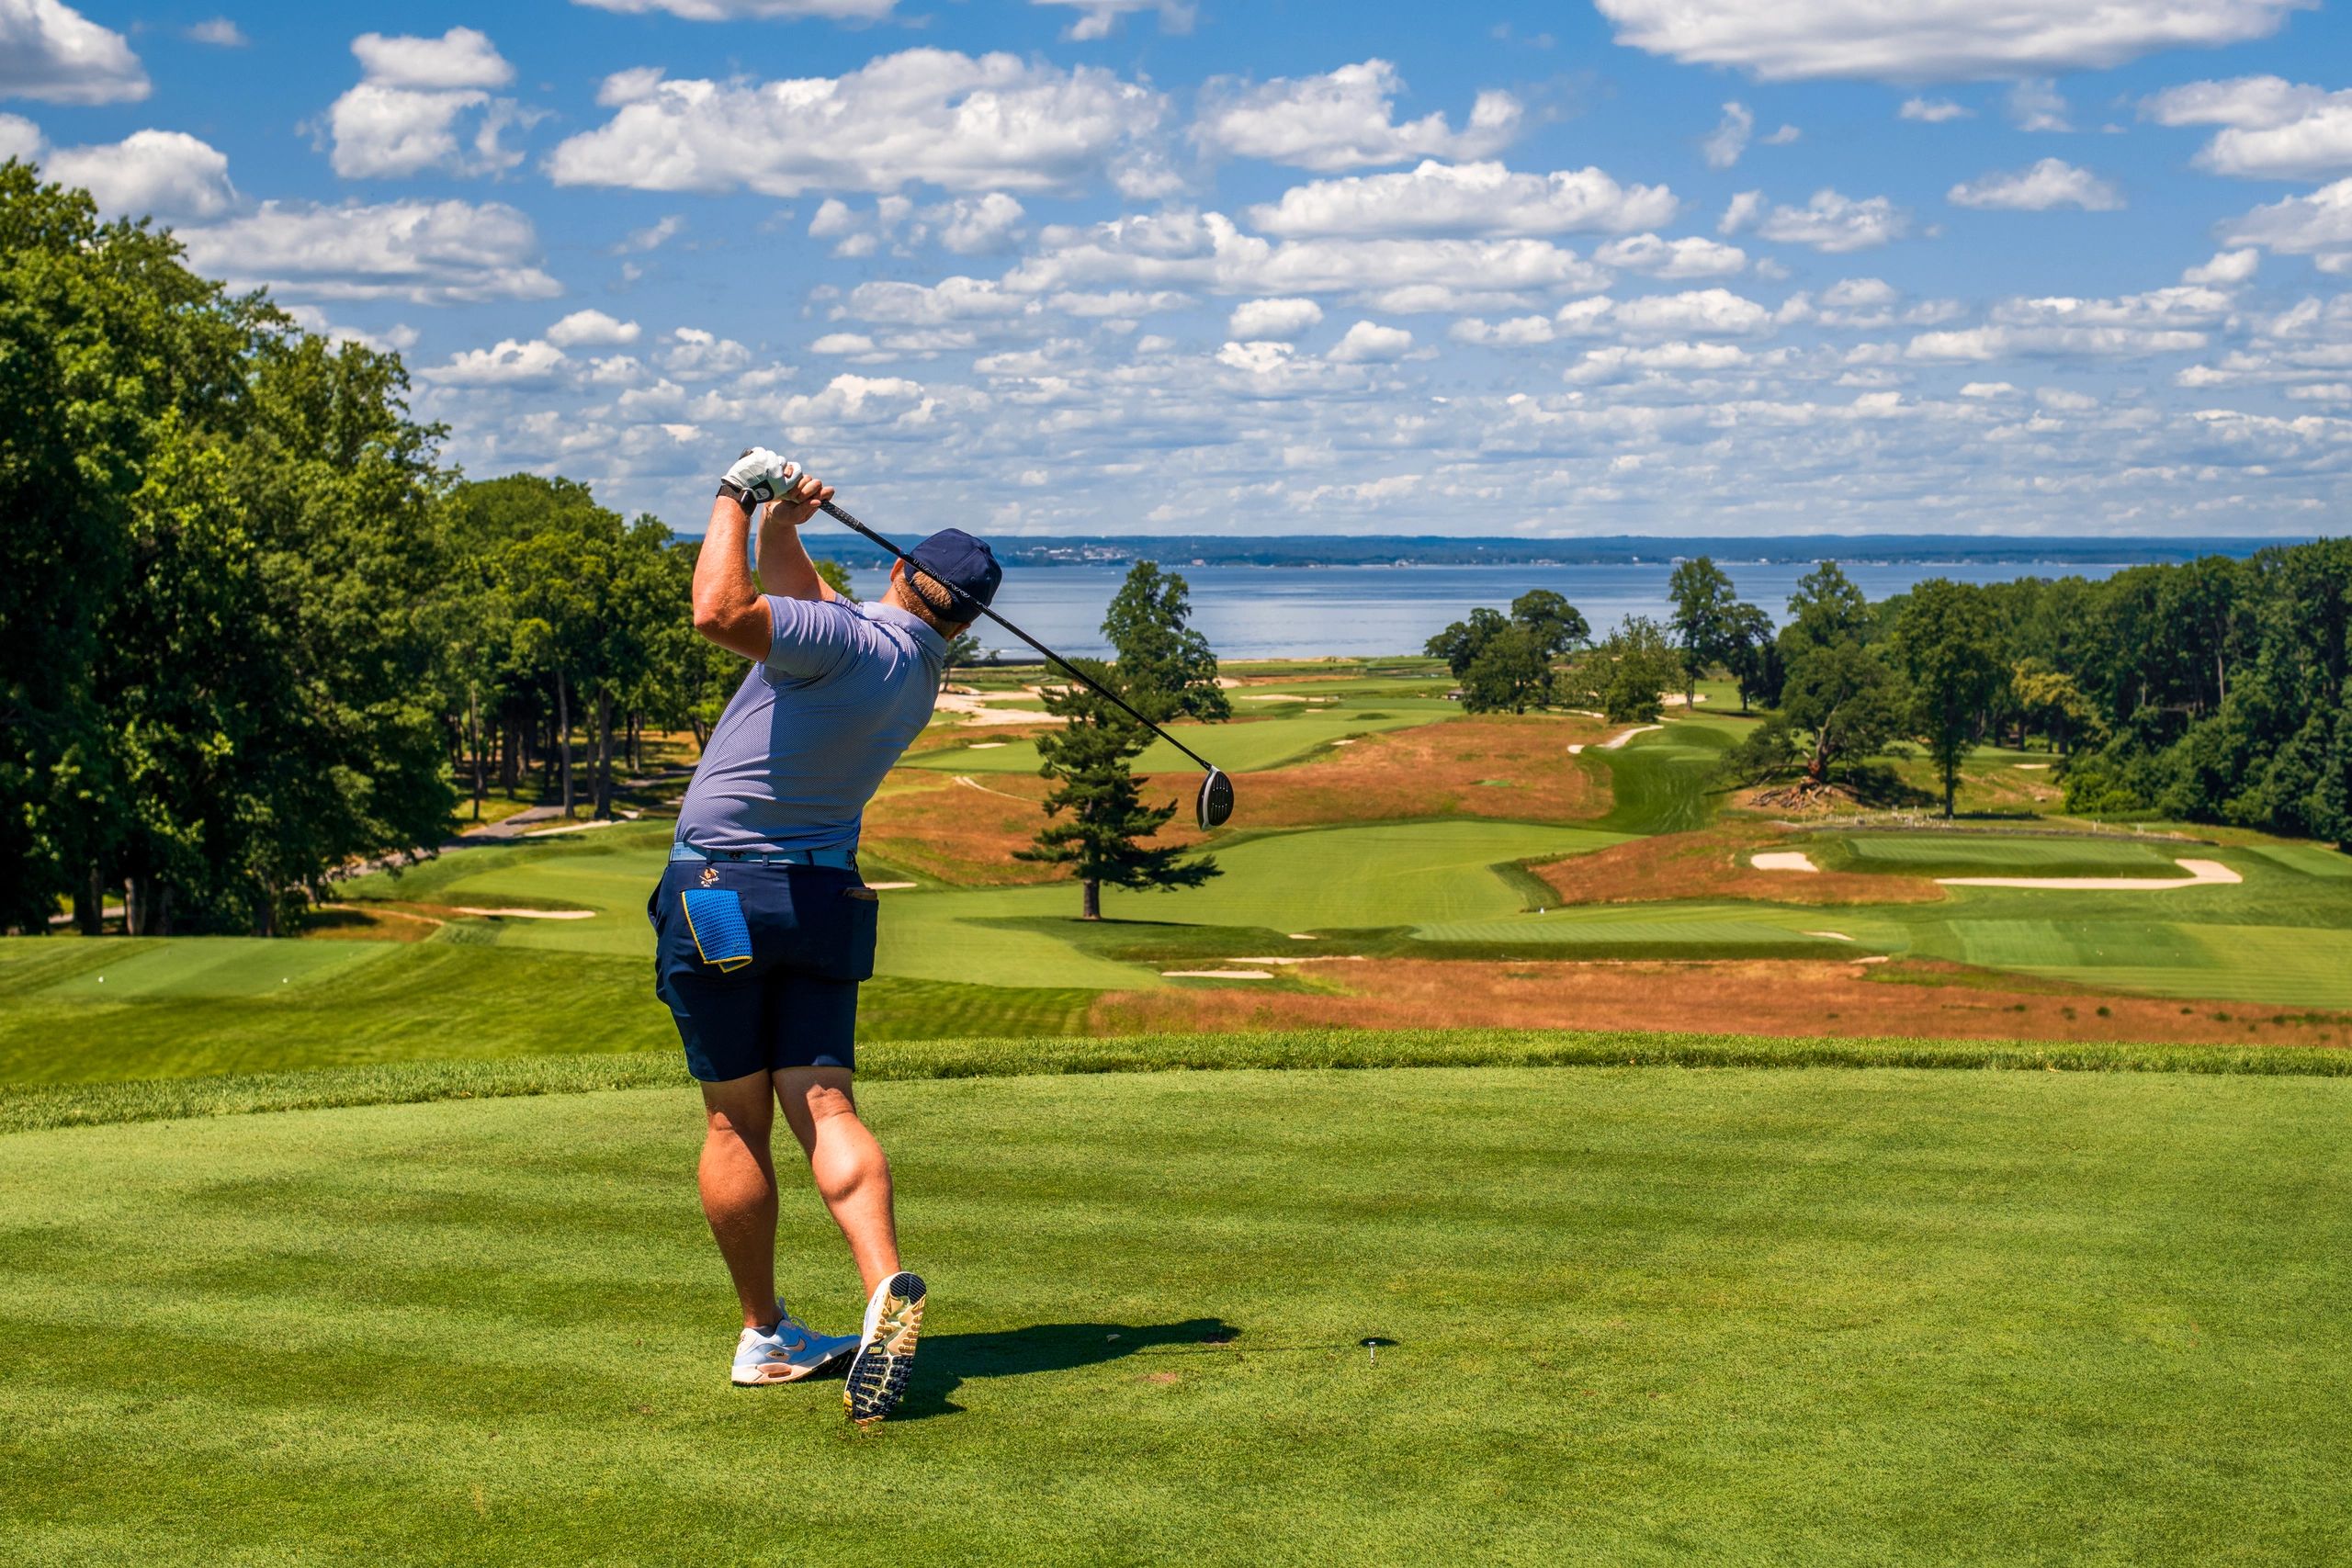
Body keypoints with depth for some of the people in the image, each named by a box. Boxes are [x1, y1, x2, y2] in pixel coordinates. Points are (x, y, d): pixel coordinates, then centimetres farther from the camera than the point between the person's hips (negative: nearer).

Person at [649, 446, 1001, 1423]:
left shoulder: (851, 639, -14)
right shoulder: (923, 675, 11)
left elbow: (721, 612, -30)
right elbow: (787, 591, 25)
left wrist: (736, 503, -16)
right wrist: (781, 525, 9)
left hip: (719, 892, -5)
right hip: (824, 896, 5)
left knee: (737, 1122, 4)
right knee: (823, 1106, -2)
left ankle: (764, 1335, 12)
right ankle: (885, 1285, -26)